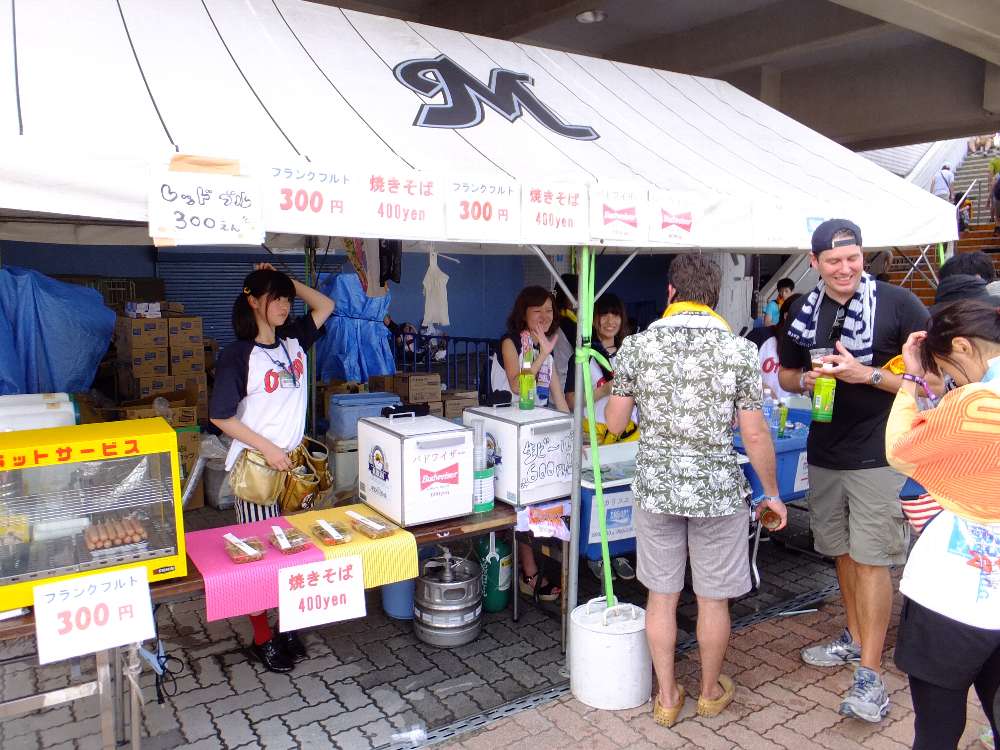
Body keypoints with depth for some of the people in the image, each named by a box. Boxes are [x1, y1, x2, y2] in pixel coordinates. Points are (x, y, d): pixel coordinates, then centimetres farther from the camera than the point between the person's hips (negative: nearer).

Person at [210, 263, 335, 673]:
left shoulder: (293, 341, 4)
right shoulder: (238, 354, -11)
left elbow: (325, 305, 17)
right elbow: (220, 416, -11)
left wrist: (286, 280, 6)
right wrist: (268, 448, -15)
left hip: (293, 461, 6)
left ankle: (288, 626, 28)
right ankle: (262, 638, 18)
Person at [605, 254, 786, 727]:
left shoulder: (637, 345, -6)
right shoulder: (738, 350, -9)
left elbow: (615, 422, 0)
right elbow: (755, 435, -8)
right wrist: (771, 493, 6)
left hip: (655, 488, 1)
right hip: (718, 491, -1)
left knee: (662, 595, 15)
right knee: (713, 599, 16)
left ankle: (667, 697, 29)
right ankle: (710, 692, 36)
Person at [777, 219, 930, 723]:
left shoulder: (898, 304, -10)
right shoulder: (803, 313, 4)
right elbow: (786, 375, 16)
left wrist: (866, 373, -22)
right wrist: (805, 380, -7)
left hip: (877, 454, -5)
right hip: (825, 453, 5)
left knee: (870, 559, -4)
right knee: (842, 552, 16)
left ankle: (870, 672, 7)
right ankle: (855, 638, 35)